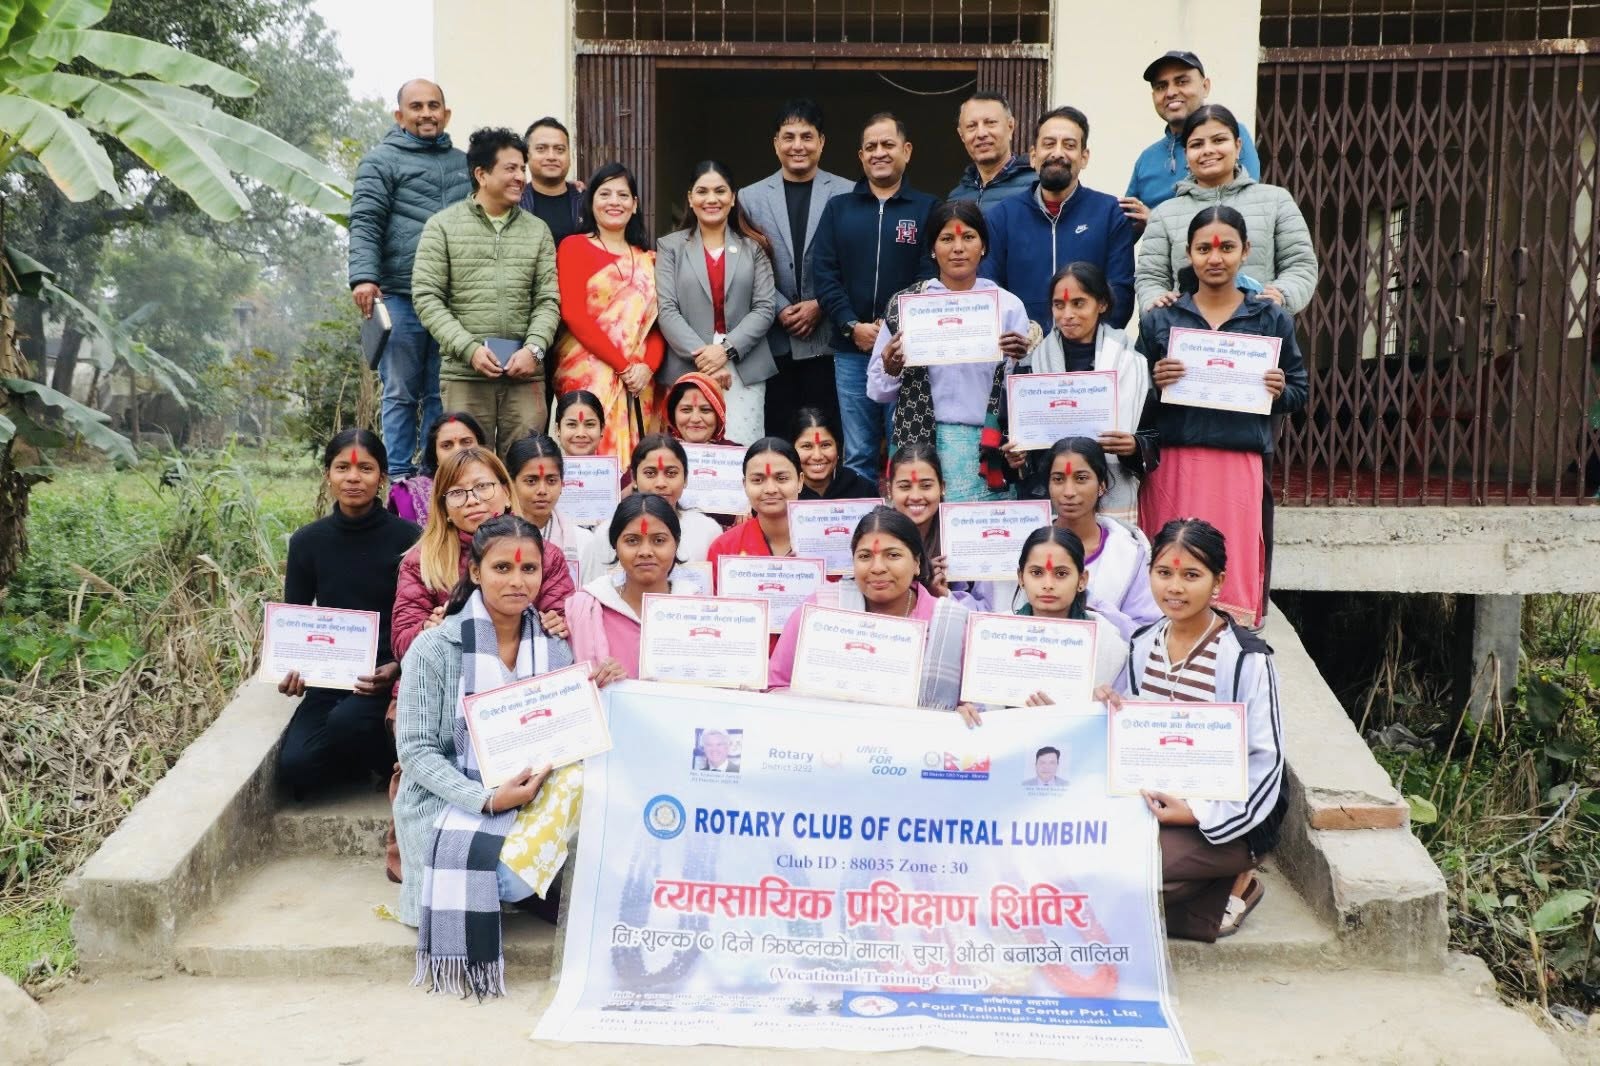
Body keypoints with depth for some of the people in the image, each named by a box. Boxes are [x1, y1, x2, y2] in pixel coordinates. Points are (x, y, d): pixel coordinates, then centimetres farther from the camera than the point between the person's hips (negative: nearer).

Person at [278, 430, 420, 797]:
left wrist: (397, 669, -23)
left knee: (347, 721, -35)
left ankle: (392, 760, -2)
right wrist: (291, 669, -13)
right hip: (329, 676, 3)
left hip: (386, 675, -3)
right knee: (295, 770, -21)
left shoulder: (406, 538, -7)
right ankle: (374, 756, 8)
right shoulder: (308, 541, 2)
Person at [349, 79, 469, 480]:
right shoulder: (382, 161, 5)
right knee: (402, 394, 1)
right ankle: (400, 477, 7)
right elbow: (365, 223, -6)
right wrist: (363, 276, -20)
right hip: (401, 297, -4)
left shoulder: (465, 163, 20)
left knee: (443, 395, 8)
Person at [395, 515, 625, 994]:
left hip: (530, 797, 4)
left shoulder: (554, 650, 7)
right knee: (476, 851, -37)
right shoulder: (435, 648, -5)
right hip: (450, 800, -3)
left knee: (581, 777, -29)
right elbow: (416, 750, -8)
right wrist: (485, 799, -22)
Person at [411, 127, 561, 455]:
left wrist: (534, 347, -9)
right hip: (464, 373, -2)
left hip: (525, 375, 2)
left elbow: (548, 300, 9)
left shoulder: (537, 231, 14)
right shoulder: (442, 226, 6)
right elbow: (427, 298, 0)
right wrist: (469, 348, -11)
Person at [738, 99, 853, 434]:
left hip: (828, 340, -1)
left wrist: (820, 305, -9)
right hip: (775, 342, 1)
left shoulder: (847, 195, 4)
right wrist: (780, 310, -7)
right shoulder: (750, 197, 9)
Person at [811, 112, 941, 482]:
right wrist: (852, 326, -9)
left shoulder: (927, 209, 6)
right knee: (857, 455, 5)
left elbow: (931, 278, -2)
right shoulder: (838, 209, 12)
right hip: (851, 349, 2)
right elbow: (825, 275, 4)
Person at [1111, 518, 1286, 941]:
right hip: (1156, 803, 6)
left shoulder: (1246, 658, -15)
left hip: (1225, 817, -6)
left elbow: (1265, 758, -14)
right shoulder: (1143, 645, 4)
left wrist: (1198, 813, -22)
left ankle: (1231, 883, 1)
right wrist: (1112, 709, -9)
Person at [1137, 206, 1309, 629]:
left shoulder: (1272, 319, 10)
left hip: (1242, 463, 0)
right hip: (1174, 463, 0)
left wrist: (1279, 391, -7)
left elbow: (1300, 390, 13)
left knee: (1235, 568, -2)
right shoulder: (1159, 320, 9)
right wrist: (1155, 384, -11)